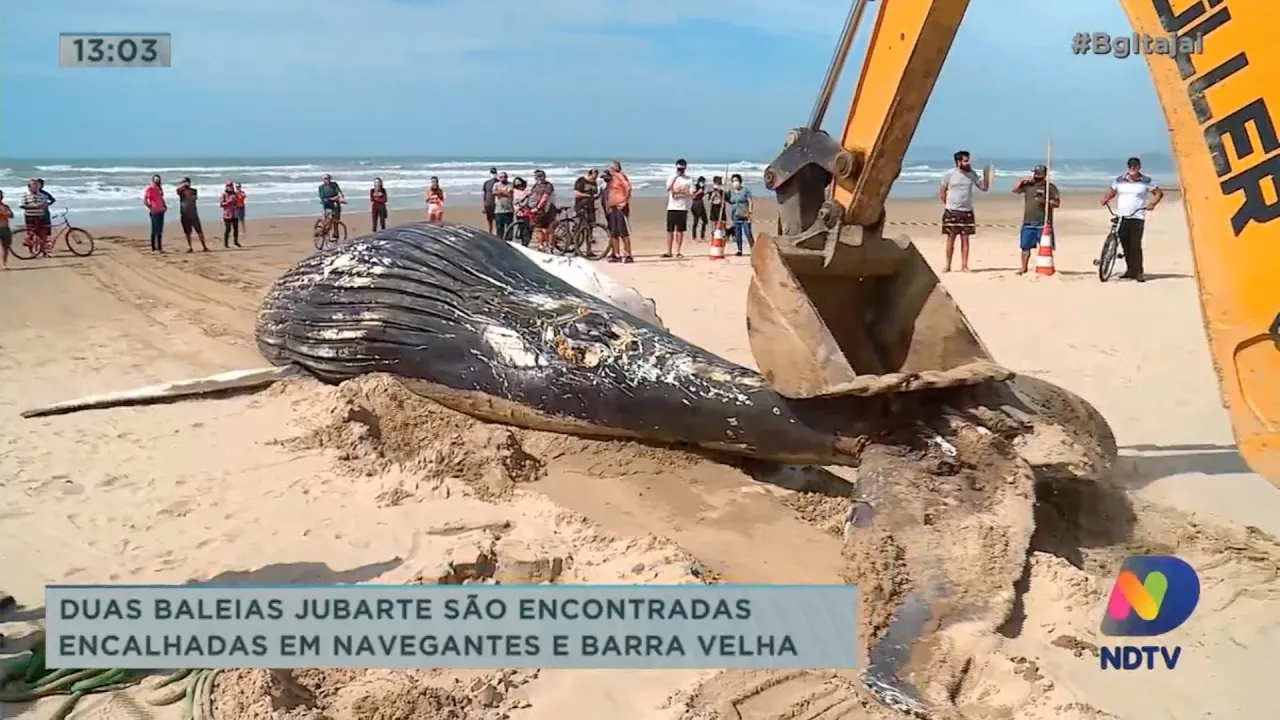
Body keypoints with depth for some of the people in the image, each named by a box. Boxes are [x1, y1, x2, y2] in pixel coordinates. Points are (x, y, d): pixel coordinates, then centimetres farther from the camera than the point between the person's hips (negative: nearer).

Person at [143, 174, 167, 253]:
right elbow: (144, 200, -14)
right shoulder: (149, 189, -9)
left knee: (160, 230, 11)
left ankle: (160, 248, 17)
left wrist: (164, 205, 13)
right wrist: (150, 208, -16)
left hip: (161, 211, 8)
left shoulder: (160, 188, 14)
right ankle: (154, 248, -1)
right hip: (154, 212, -8)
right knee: (154, 230, -5)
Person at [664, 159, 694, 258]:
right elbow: (668, 188, -11)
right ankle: (668, 251, 4)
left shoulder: (689, 180, 4)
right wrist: (676, 176, -16)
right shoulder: (671, 178, 9)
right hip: (671, 207, 1)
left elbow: (692, 195, -2)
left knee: (680, 230, 0)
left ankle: (678, 252, 4)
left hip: (683, 208, -1)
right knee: (670, 230, 0)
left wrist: (681, 195, -14)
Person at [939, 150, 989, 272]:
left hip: (967, 211, 2)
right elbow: (942, 192, 4)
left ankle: (964, 265, 6)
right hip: (951, 212, -2)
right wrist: (947, 205, 1)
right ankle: (948, 265, 6)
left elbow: (984, 188, 4)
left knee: (965, 239, 2)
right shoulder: (950, 174, -2)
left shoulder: (971, 174, 5)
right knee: (951, 238, 0)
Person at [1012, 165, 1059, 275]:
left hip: (1043, 223, -4)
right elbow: (1015, 190, 8)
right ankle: (1024, 268, 17)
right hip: (1028, 223, 4)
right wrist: (1022, 180, -2)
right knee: (1025, 246, 7)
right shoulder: (1028, 185, 9)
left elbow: (1056, 203, -6)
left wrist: (1044, 201, -20)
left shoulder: (1050, 187, -2)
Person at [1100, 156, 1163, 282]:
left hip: (1137, 218, -3)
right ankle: (1130, 270, 17)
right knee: (1125, 246, 5)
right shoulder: (1119, 180, 10)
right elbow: (1111, 192, 17)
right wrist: (1105, 199, -5)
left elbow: (1159, 193, 8)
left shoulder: (1146, 181, 4)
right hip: (1121, 217, 3)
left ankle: (1138, 272, -7)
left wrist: (1152, 204, -9)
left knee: (1136, 246, -11)